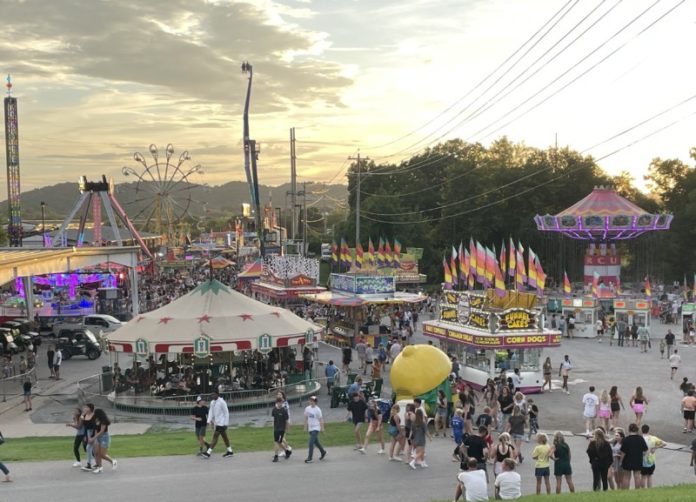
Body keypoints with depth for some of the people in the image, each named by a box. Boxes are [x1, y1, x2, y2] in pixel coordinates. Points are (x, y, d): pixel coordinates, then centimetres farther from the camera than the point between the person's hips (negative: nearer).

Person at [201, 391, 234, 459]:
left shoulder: (221, 402, -13)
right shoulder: (212, 402, 11)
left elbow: (226, 412, -12)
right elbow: (211, 412, 9)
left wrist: (226, 423, -14)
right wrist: (209, 420, -6)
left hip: (221, 423, -8)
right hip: (216, 422, 8)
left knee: (215, 436, -11)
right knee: (224, 437, 13)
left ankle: (208, 452, -14)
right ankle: (230, 451, 20)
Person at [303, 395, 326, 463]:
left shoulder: (317, 410, -12)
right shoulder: (307, 408, 3)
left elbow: (321, 419, -7)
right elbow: (306, 418, 13)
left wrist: (322, 428, -5)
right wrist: (305, 427, 14)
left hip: (316, 428, -6)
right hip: (310, 428, 6)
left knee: (311, 443, -12)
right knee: (316, 442, 18)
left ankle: (309, 458, -8)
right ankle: (323, 452, 39)